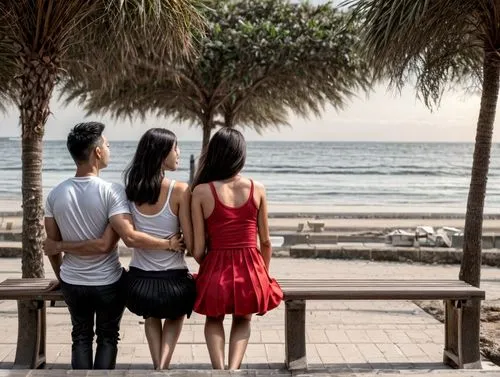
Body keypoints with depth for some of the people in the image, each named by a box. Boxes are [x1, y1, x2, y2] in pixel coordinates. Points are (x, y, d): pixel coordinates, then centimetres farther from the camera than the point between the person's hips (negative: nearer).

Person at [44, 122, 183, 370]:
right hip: (108, 283, -3)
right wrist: (169, 243, -17)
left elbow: (51, 246, 0)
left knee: (81, 337, 21)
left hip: (72, 283, 3)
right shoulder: (111, 191, -21)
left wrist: (61, 276, 15)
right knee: (107, 338, 16)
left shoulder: (56, 194, -7)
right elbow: (130, 237, -29)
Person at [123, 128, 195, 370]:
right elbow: (191, 244, -14)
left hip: (139, 281, 3)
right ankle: (164, 366, 13)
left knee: (151, 317, 37)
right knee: (176, 315, 33)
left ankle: (158, 367, 20)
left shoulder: (131, 190, -3)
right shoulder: (180, 191, -15)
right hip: (173, 281, -3)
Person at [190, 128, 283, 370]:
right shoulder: (257, 189, -4)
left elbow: (198, 250, -6)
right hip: (250, 271, 1)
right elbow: (265, 242, 3)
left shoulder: (201, 191, -9)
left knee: (214, 319, 28)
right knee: (243, 321, 28)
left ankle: (219, 368, 7)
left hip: (216, 270, -1)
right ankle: (234, 368, 6)